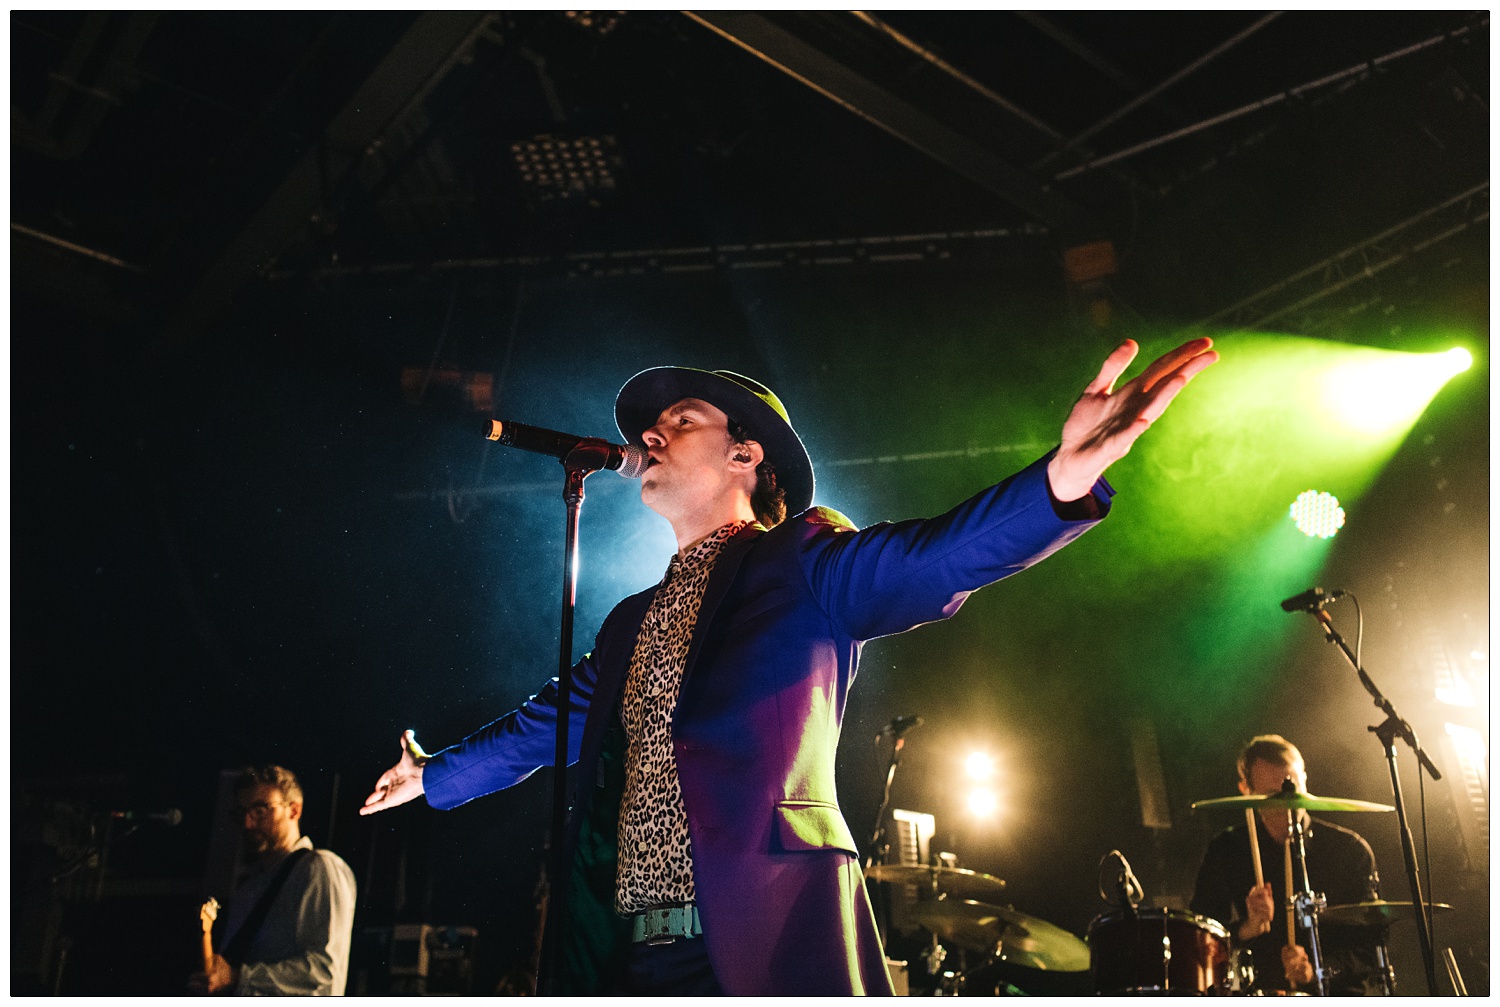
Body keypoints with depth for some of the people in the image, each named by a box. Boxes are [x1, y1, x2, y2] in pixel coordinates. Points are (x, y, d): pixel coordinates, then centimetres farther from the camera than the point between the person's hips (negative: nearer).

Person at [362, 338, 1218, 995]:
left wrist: (1063, 477, -37)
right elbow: (545, 727, 34)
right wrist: (436, 775, 44)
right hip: (628, 955, 7)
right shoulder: (633, 623, 21)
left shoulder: (803, 565, 0)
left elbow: (931, 560, -18)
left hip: (768, 945, -6)